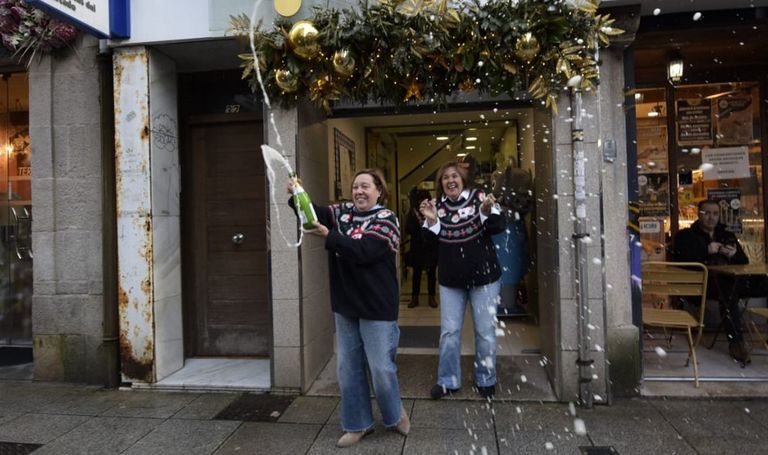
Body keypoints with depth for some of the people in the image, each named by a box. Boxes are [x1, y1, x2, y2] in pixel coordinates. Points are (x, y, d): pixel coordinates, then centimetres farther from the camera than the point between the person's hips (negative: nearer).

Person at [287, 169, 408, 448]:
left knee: (380, 368, 3)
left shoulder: (386, 219, -11)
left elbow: (362, 251, -24)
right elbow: (314, 213, -5)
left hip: (376, 307, -5)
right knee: (348, 368, 12)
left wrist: (328, 236, -29)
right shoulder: (344, 212, 7)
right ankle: (358, 424, 29)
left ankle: (395, 415, 32)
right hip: (346, 305, 6)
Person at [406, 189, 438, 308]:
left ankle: (432, 297, 18)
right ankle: (414, 297, 15)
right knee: (416, 273, 7)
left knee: (431, 273, 8)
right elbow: (409, 229, -5)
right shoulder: (413, 213, 1)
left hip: (432, 248, -1)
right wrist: (417, 221, -18)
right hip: (417, 248, 1)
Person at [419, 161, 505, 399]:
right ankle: (447, 380, 24)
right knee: (449, 331, 9)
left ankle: (486, 380, 27)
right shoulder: (437, 205, 1)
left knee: (485, 331, 9)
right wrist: (431, 220, -17)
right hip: (450, 279, 2)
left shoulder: (478, 197, -7)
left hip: (483, 276, -2)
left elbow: (498, 227, -11)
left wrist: (486, 211, -30)